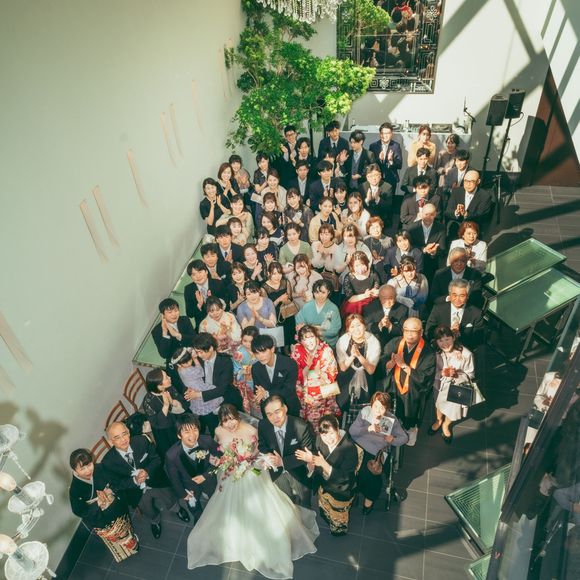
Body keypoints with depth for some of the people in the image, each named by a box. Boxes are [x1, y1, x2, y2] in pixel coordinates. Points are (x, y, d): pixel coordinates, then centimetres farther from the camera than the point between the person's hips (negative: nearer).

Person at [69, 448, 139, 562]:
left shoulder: (99, 469, -19)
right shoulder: (75, 489, -26)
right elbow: (79, 511, -18)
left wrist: (110, 491, -21)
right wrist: (97, 504, -27)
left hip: (117, 507, 3)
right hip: (99, 520, -3)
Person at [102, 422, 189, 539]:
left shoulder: (142, 441, -18)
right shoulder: (108, 462, -19)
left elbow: (156, 459, -6)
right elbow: (116, 485, -8)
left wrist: (147, 471, -25)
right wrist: (134, 481, -25)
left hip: (155, 480, 0)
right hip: (136, 492, 0)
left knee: (170, 503, -5)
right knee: (151, 515, -2)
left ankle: (177, 509, 30)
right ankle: (155, 522, 33)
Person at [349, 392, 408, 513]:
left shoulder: (392, 420, -4)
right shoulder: (365, 412, -4)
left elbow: (405, 438, 3)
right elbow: (351, 430, -8)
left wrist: (393, 440, -17)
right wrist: (368, 428, -23)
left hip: (378, 453, -1)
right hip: (359, 447, 1)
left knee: (371, 473, -18)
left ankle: (370, 497, 15)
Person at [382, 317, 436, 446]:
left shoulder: (428, 353, -20)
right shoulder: (394, 343, -13)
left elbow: (424, 378, -25)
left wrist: (403, 365, -30)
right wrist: (392, 362, -33)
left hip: (413, 394, -2)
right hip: (393, 390, 2)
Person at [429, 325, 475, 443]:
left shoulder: (466, 354, -29)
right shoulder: (435, 353, -22)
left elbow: (470, 374, -15)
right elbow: (432, 373, -12)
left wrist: (456, 375, -32)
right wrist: (442, 373, -32)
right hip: (440, 386, 2)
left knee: (453, 409, 22)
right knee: (439, 405, 29)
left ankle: (446, 425, 57)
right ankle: (439, 420, 64)